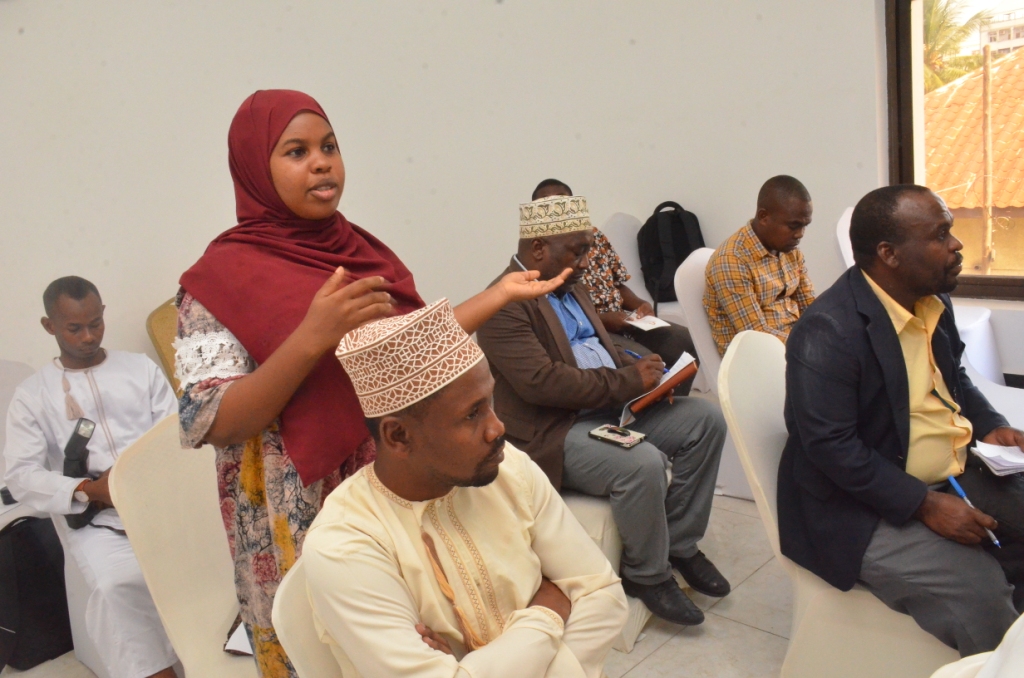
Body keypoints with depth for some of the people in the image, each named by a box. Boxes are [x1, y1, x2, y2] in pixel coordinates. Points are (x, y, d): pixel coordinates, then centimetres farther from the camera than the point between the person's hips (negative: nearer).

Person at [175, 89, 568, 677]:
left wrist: (500, 294, 8)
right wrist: (313, 336, -29)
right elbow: (212, 426, -17)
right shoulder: (224, 277, -11)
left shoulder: (358, 249, 5)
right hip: (303, 517, -5)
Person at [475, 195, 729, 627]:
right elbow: (540, 381, -26)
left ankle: (680, 544, 11)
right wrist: (628, 381, -21)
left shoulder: (569, 287, 14)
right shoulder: (505, 303, -16)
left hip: (613, 408, 10)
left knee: (706, 420, 0)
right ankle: (647, 575, -4)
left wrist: (642, 371, 1)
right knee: (642, 463, -32)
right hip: (554, 432, -9)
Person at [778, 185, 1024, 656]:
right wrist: (925, 505, -24)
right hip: (863, 505, -9)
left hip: (956, 474, 9)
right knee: (979, 594, -24)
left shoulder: (933, 301, 4)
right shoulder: (828, 331, -23)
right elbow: (830, 445, -25)